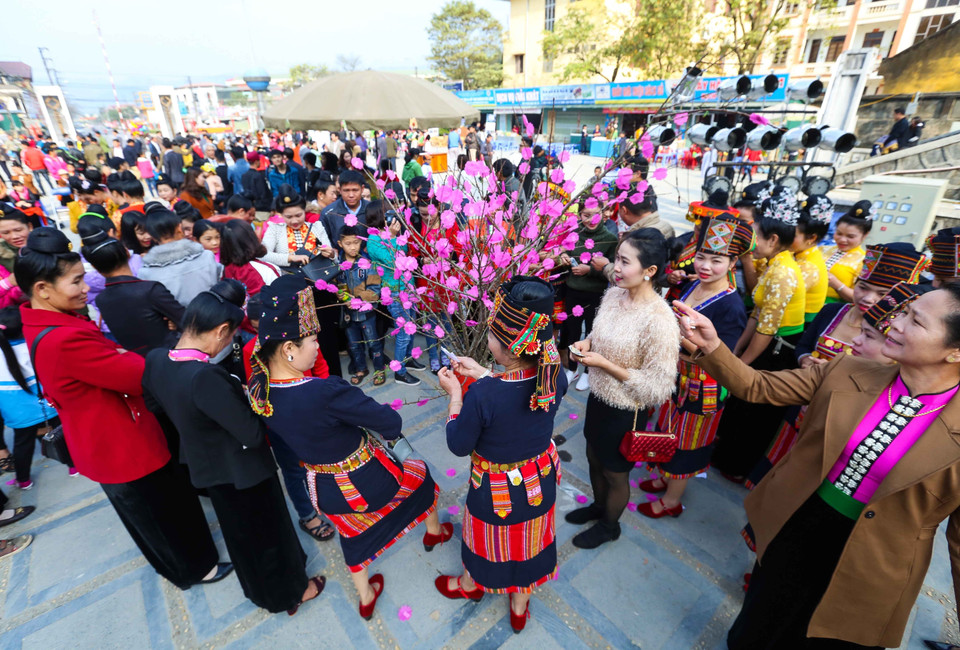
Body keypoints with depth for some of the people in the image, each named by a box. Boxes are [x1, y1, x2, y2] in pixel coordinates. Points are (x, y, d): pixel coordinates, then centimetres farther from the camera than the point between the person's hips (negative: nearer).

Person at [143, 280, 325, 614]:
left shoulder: (155, 360, -12)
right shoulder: (205, 377, -37)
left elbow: (154, 405, 8)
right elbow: (253, 434, -30)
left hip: (204, 467, 8)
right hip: (242, 471, -8)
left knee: (239, 532, 30)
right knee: (268, 532, 18)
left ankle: (260, 591, 56)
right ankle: (289, 593, 43)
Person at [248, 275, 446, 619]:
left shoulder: (258, 389, -16)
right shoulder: (327, 392, -39)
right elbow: (390, 422, -28)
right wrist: (388, 423, -5)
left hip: (325, 493, 6)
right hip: (367, 483, -5)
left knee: (353, 533, 34)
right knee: (419, 472, 27)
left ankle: (366, 598, 58)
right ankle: (433, 531, 55)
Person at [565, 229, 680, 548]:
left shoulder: (659, 320, -29)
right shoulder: (614, 295, -7)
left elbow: (658, 387, -24)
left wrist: (605, 364, -26)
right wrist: (587, 342, -10)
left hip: (624, 411, -6)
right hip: (598, 397, 7)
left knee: (614, 473, 20)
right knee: (594, 459, 28)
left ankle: (609, 525, 49)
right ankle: (598, 506, 57)